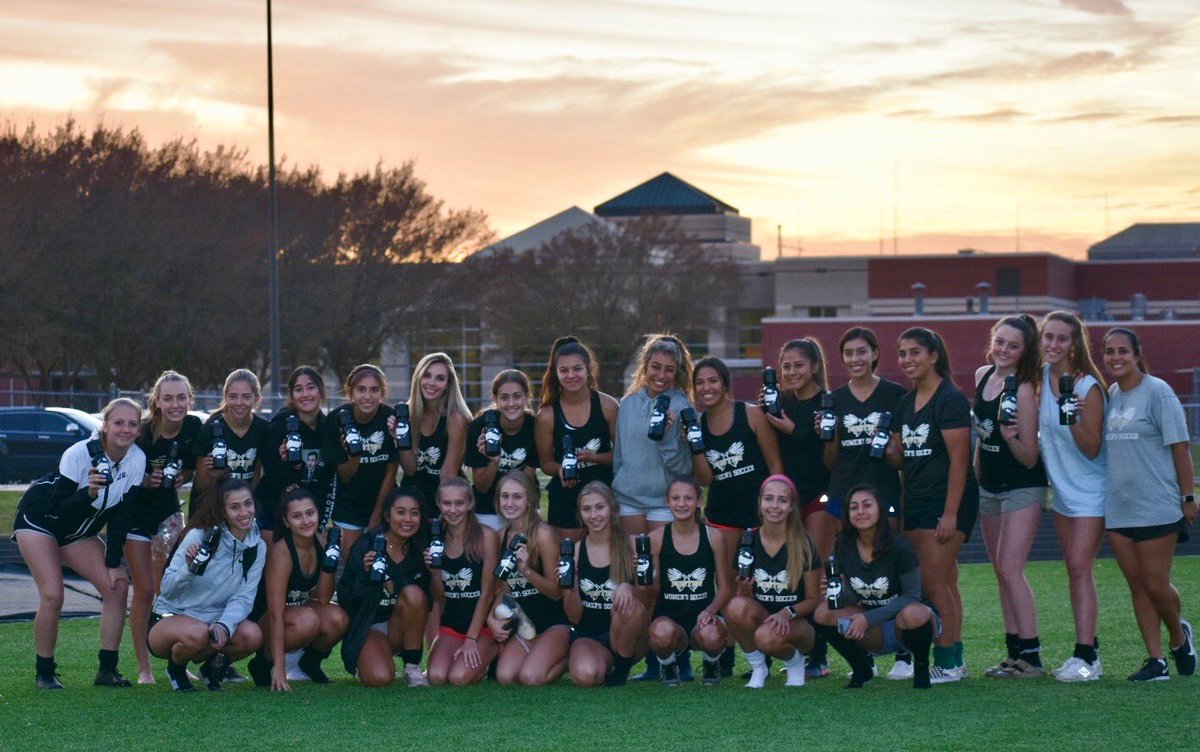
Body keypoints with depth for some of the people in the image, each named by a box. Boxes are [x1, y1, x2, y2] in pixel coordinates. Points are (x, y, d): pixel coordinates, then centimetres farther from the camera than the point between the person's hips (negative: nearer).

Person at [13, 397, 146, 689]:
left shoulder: (137, 460, -14)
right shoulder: (79, 454, -28)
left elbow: (122, 514, -7)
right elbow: (59, 508, -27)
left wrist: (113, 563, -8)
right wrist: (90, 492, -44)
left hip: (80, 530, 6)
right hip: (38, 518, -6)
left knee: (117, 586, -9)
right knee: (52, 595, -20)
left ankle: (107, 670, -2)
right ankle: (44, 672, -4)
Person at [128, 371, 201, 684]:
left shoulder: (194, 428, -11)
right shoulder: (143, 431, -23)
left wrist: (182, 477, -15)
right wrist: (146, 480, -30)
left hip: (168, 510, 4)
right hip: (137, 513, -3)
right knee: (145, 590, -4)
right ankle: (143, 669, 3)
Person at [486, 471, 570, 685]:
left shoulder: (543, 534, -14)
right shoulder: (503, 535, 7)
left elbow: (557, 592, -12)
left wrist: (527, 570, -27)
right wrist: (492, 618, -3)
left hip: (554, 623, -5)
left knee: (530, 677, -26)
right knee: (505, 677, -20)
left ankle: (569, 658, 3)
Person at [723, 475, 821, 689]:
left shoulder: (803, 545, -7)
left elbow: (813, 599, -3)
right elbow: (745, 597, 5)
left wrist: (787, 613, -21)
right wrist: (744, 589, -18)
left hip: (797, 624, -3)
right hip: (762, 616, 3)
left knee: (767, 637, -36)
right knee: (736, 606, -30)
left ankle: (795, 661, 1)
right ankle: (757, 668, -6)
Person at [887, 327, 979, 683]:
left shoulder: (950, 400, -11)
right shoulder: (905, 404, 14)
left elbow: (959, 459, -15)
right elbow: (901, 458, 18)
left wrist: (950, 513, -19)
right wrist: (886, 450, -5)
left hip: (947, 500, -8)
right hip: (916, 500, 8)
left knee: (933, 580, -12)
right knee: (944, 584, 9)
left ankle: (948, 663, -7)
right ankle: (954, 658, 12)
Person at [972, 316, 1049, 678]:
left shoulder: (1023, 391, -19)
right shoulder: (982, 376, 3)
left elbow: (1030, 458, -18)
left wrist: (1011, 437, -36)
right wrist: (975, 470, 21)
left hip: (1023, 488, -8)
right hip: (988, 485, 8)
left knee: (1010, 569, -13)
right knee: (1001, 571, 9)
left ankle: (1031, 657, -11)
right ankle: (1014, 652, 14)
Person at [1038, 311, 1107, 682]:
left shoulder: (1088, 388, -17)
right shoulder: (1042, 377, 2)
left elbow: (1092, 450, -17)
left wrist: (1075, 419, -33)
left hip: (1090, 491, -7)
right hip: (1062, 489, 7)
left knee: (1080, 568, -13)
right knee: (1074, 570, 8)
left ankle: (1085, 656, -16)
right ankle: (1089, 650, 14)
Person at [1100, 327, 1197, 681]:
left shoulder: (1157, 391, -8)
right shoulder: (1109, 394, 9)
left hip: (1157, 506, -6)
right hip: (1117, 507, 6)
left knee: (1155, 583, -3)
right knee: (1136, 585, 6)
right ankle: (1156, 661, 12)